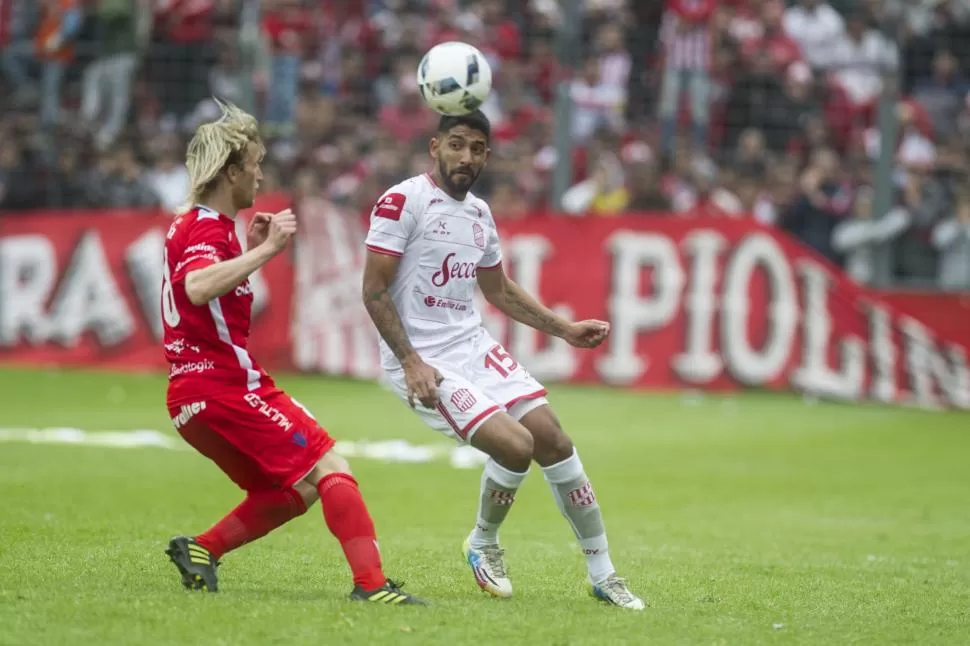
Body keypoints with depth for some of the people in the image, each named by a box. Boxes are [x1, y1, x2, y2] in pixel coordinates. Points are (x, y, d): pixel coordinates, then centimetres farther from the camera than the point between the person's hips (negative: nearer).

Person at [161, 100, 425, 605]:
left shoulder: (189, 224, 18)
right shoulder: (208, 228, -13)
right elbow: (198, 288, -36)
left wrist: (250, 249, 21)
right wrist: (265, 250, -33)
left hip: (196, 398, 10)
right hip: (225, 388, -10)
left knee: (293, 493, 14)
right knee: (331, 470, -13)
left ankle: (200, 549, 10)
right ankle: (370, 584, -21)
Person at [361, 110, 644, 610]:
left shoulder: (479, 213, 12)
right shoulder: (402, 202, -11)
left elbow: (499, 291, 25)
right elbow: (374, 290, -13)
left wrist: (565, 330, 18)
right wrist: (411, 362, -20)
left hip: (473, 345, 7)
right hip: (422, 359, -7)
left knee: (552, 439, -2)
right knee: (514, 444, -20)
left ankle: (602, 574, 9)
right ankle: (483, 546, 9)